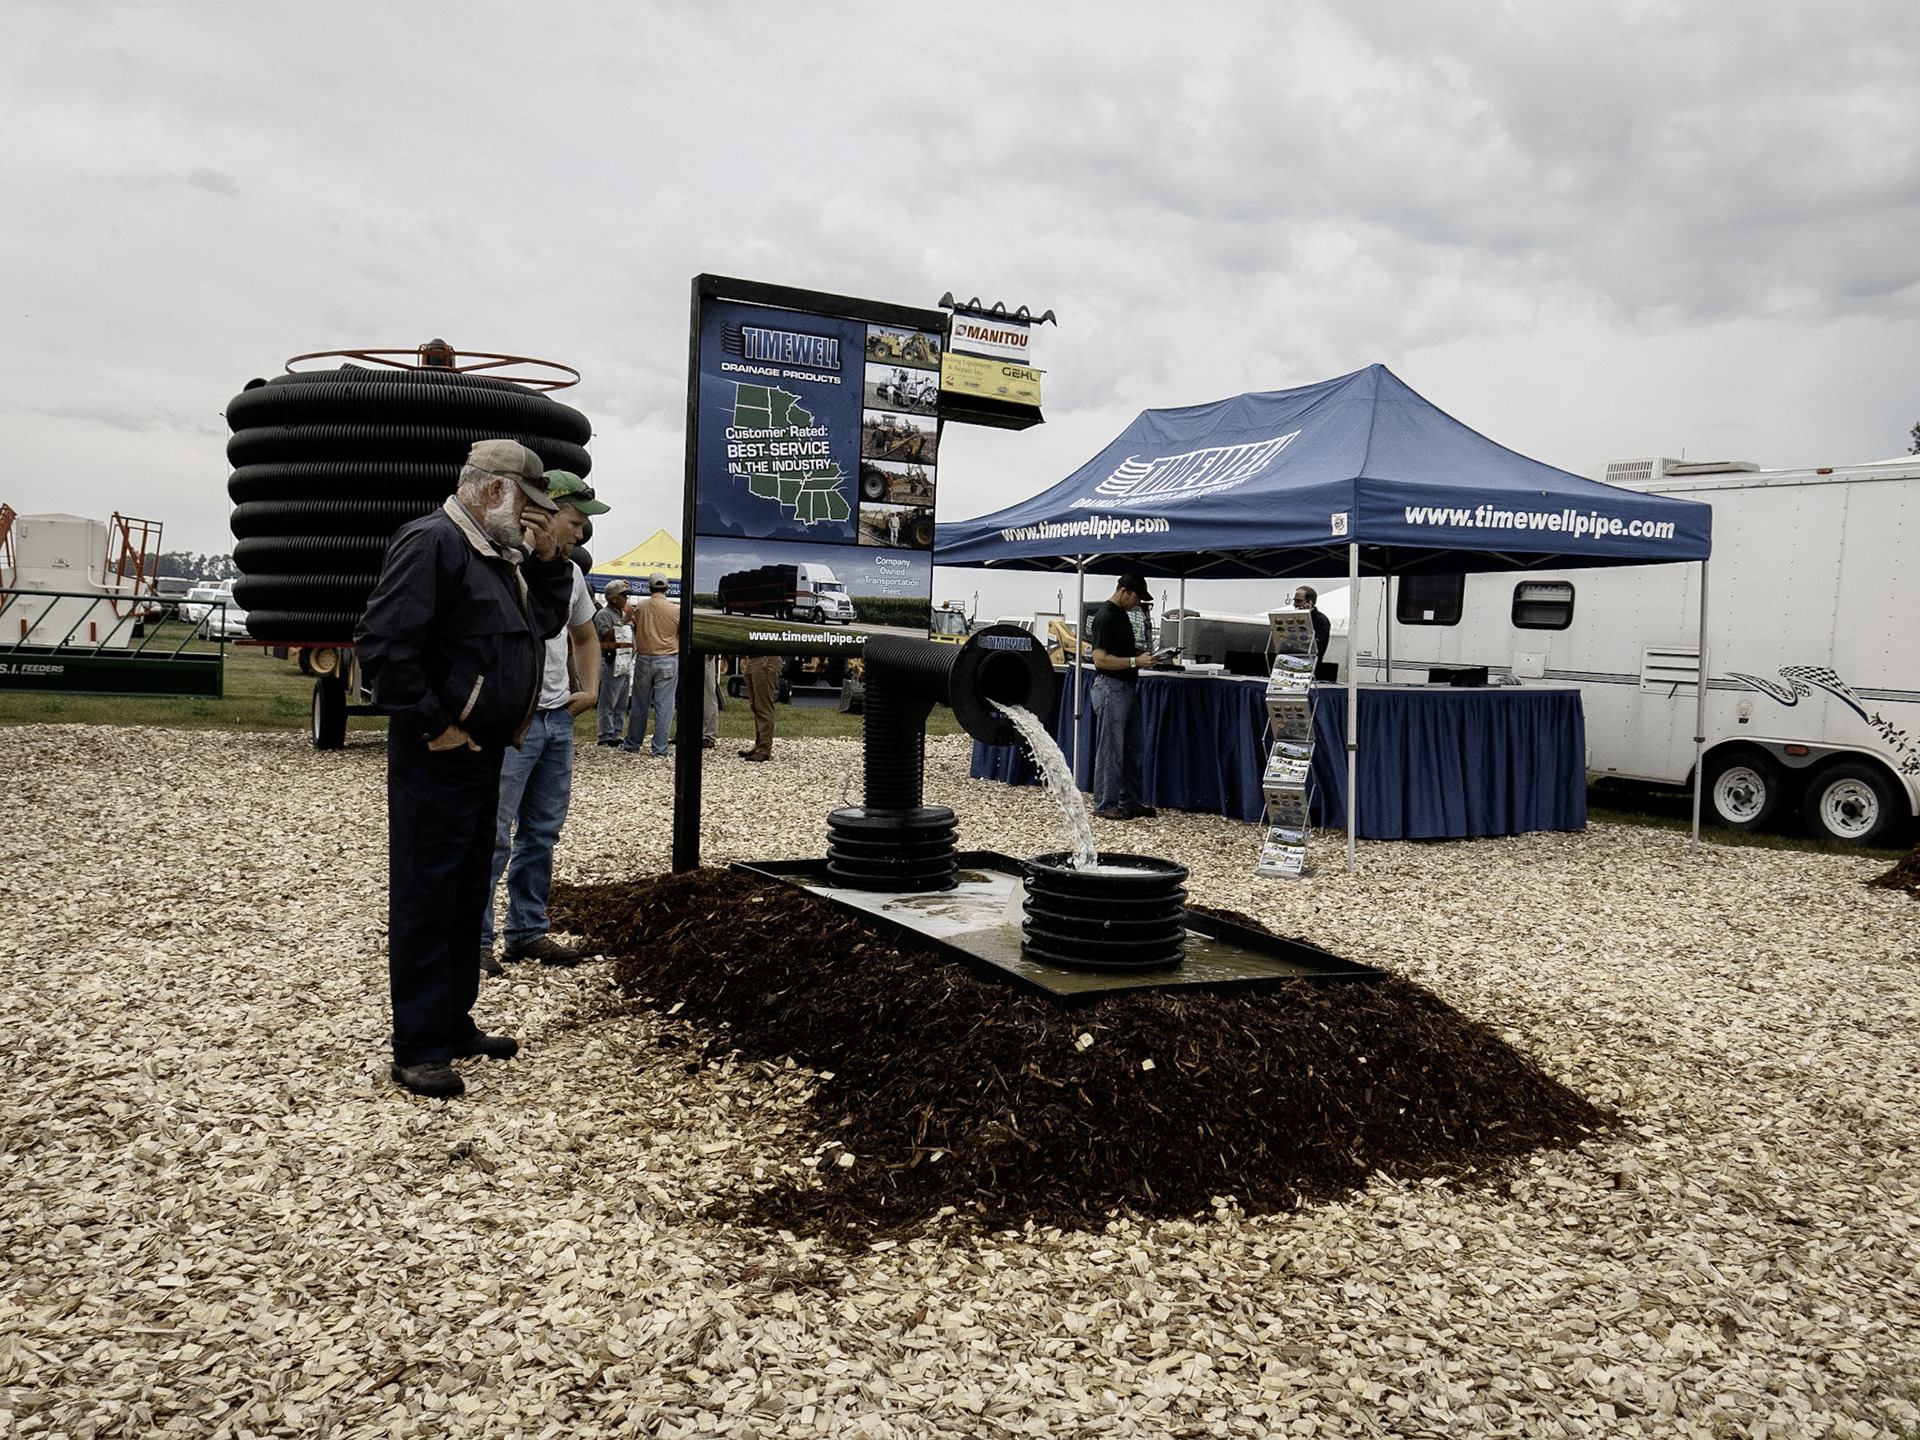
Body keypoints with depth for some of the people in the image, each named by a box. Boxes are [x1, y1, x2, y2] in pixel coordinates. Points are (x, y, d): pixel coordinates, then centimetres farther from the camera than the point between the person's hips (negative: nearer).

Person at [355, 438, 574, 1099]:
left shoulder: (502, 555, 16)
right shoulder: (431, 543, -15)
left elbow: (545, 622, 22)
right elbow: (383, 643, -23)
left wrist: (548, 559, 9)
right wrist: (435, 724, -20)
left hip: (484, 753, 10)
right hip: (436, 758, -10)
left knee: (466, 893, 17)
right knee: (425, 899, -2)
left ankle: (455, 1024, 29)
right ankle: (418, 1050, 5)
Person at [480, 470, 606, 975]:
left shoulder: (570, 572, 13)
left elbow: (585, 636, 27)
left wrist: (590, 689, 14)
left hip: (558, 719, 8)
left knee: (542, 832, 13)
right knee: (493, 834, -5)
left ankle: (527, 933, 24)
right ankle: (474, 939, 6)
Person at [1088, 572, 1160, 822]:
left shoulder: (1123, 614, 14)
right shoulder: (1105, 617, -15)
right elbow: (1101, 659, -21)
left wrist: (1141, 651, 9)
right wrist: (1136, 661, -22)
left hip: (1128, 687, 10)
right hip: (1110, 687, -10)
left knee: (1131, 748, 13)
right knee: (1110, 750, -4)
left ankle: (1129, 801, 21)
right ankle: (1105, 804, 3)